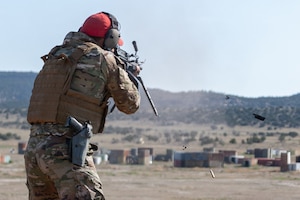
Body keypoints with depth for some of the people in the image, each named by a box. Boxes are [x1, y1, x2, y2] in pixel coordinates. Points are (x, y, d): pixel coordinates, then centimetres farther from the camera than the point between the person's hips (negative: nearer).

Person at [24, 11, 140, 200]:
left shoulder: (55, 56, 18)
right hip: (66, 149, -7)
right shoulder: (105, 60, 0)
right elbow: (130, 104, 10)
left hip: (34, 146, 7)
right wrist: (129, 77, 31)